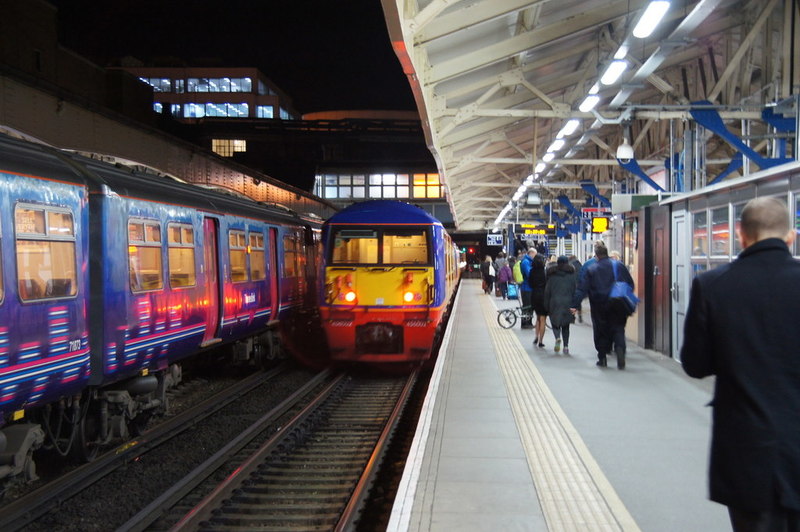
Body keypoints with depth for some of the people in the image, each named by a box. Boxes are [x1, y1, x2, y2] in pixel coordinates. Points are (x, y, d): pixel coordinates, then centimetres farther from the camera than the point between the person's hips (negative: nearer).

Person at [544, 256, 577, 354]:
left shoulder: (552, 274, 4)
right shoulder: (572, 274, 3)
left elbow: (547, 291, 4)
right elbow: (576, 289, 1)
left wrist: (547, 306, 9)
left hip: (555, 303, -1)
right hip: (568, 303, 1)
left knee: (555, 323, 9)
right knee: (566, 326, 11)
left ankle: (558, 338, -20)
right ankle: (566, 346, 4)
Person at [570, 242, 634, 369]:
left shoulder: (591, 269, -3)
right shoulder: (620, 266, 0)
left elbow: (582, 289, -7)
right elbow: (631, 284, 4)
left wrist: (575, 305, -7)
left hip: (599, 307, 0)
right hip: (618, 306, 1)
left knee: (601, 331, 11)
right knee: (618, 330, 5)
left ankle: (602, 358, 15)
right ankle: (620, 350, -20)